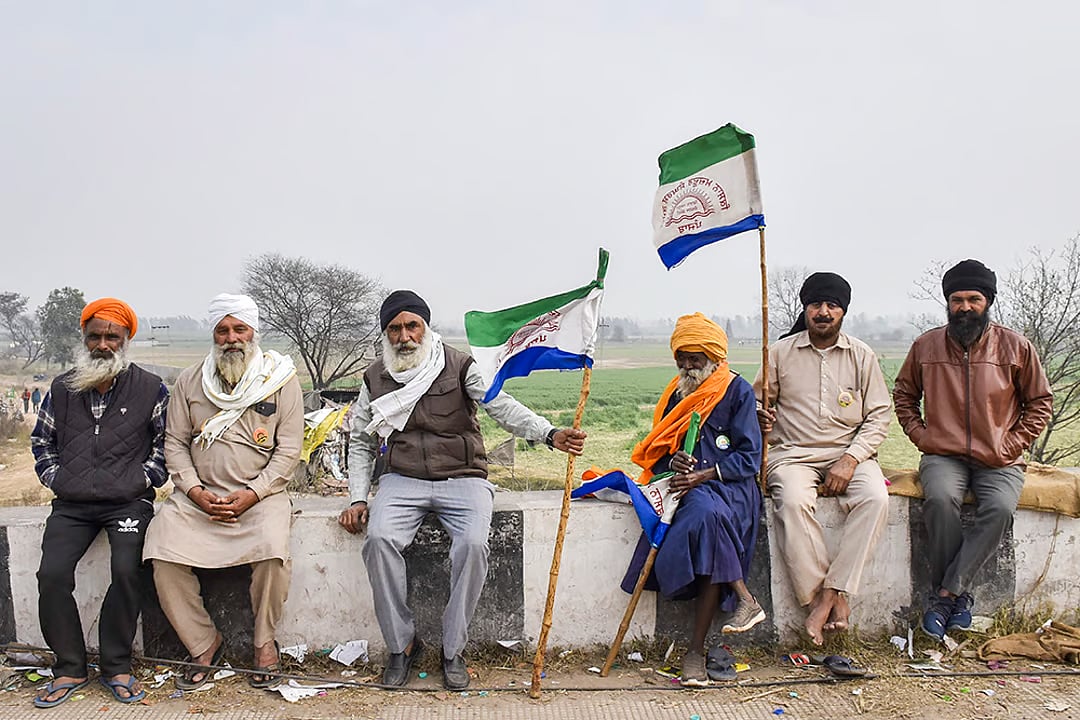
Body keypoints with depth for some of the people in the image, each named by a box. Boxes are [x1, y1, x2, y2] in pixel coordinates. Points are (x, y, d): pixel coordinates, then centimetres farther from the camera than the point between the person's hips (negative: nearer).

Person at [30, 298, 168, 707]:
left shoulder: (150, 389, 3)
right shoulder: (62, 389, 12)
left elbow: (167, 442, 7)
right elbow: (41, 442, 23)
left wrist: (142, 480, -3)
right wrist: (56, 479, 9)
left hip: (128, 501, -3)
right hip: (72, 505, 3)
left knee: (126, 570, -24)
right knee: (52, 574, -16)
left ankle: (116, 666, -6)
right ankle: (70, 669, 1)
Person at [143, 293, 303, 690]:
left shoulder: (281, 378, 1)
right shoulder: (190, 380, 10)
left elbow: (288, 449, -2)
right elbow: (175, 442, 10)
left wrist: (252, 495, -13)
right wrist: (195, 491, -6)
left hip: (260, 494, -3)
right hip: (199, 495, 3)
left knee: (272, 552, -30)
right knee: (163, 555, -21)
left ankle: (265, 642, -5)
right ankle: (204, 643, -1)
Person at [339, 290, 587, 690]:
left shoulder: (459, 366, 1)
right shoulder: (375, 379, 11)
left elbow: (501, 406, -12)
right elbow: (360, 443, 16)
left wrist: (550, 435, -30)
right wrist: (358, 499, 3)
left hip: (461, 478, -2)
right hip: (402, 480, 2)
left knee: (473, 543, -29)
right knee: (379, 539, -27)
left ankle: (453, 650, -11)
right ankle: (401, 644, -9)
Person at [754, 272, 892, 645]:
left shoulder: (862, 355, 8)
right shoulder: (781, 353, 7)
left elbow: (880, 414, 5)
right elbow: (757, 405, 14)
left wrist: (850, 459, -9)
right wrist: (761, 418, -12)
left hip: (849, 453, 1)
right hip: (793, 454, -1)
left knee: (875, 497, -30)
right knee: (793, 501, -33)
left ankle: (831, 592, -24)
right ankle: (828, 599, -23)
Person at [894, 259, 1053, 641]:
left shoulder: (1015, 347, 3)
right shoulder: (926, 345, 6)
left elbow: (1040, 401, 11)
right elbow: (903, 395, 19)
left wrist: (1011, 444, -1)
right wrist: (920, 435, 3)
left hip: (998, 460, 0)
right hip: (943, 455, 0)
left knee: (1000, 508, -31)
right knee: (940, 499, -32)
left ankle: (945, 594, -22)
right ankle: (959, 596, -18)